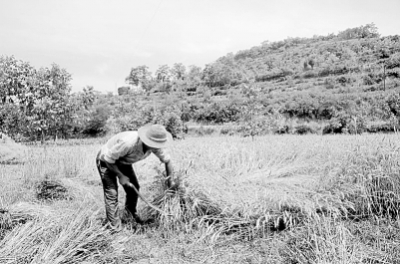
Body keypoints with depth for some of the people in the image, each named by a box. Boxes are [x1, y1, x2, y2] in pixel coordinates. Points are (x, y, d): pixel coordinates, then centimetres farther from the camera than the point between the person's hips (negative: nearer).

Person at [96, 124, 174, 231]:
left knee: (134, 187, 8)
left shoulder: (155, 145, -23)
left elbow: (167, 160, -7)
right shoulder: (127, 143, -44)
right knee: (112, 193, -10)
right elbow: (108, 159, -30)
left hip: (123, 161, 6)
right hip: (106, 160, -6)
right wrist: (120, 176, -22)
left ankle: (131, 209, 39)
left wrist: (170, 183, -5)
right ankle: (116, 228, 3)